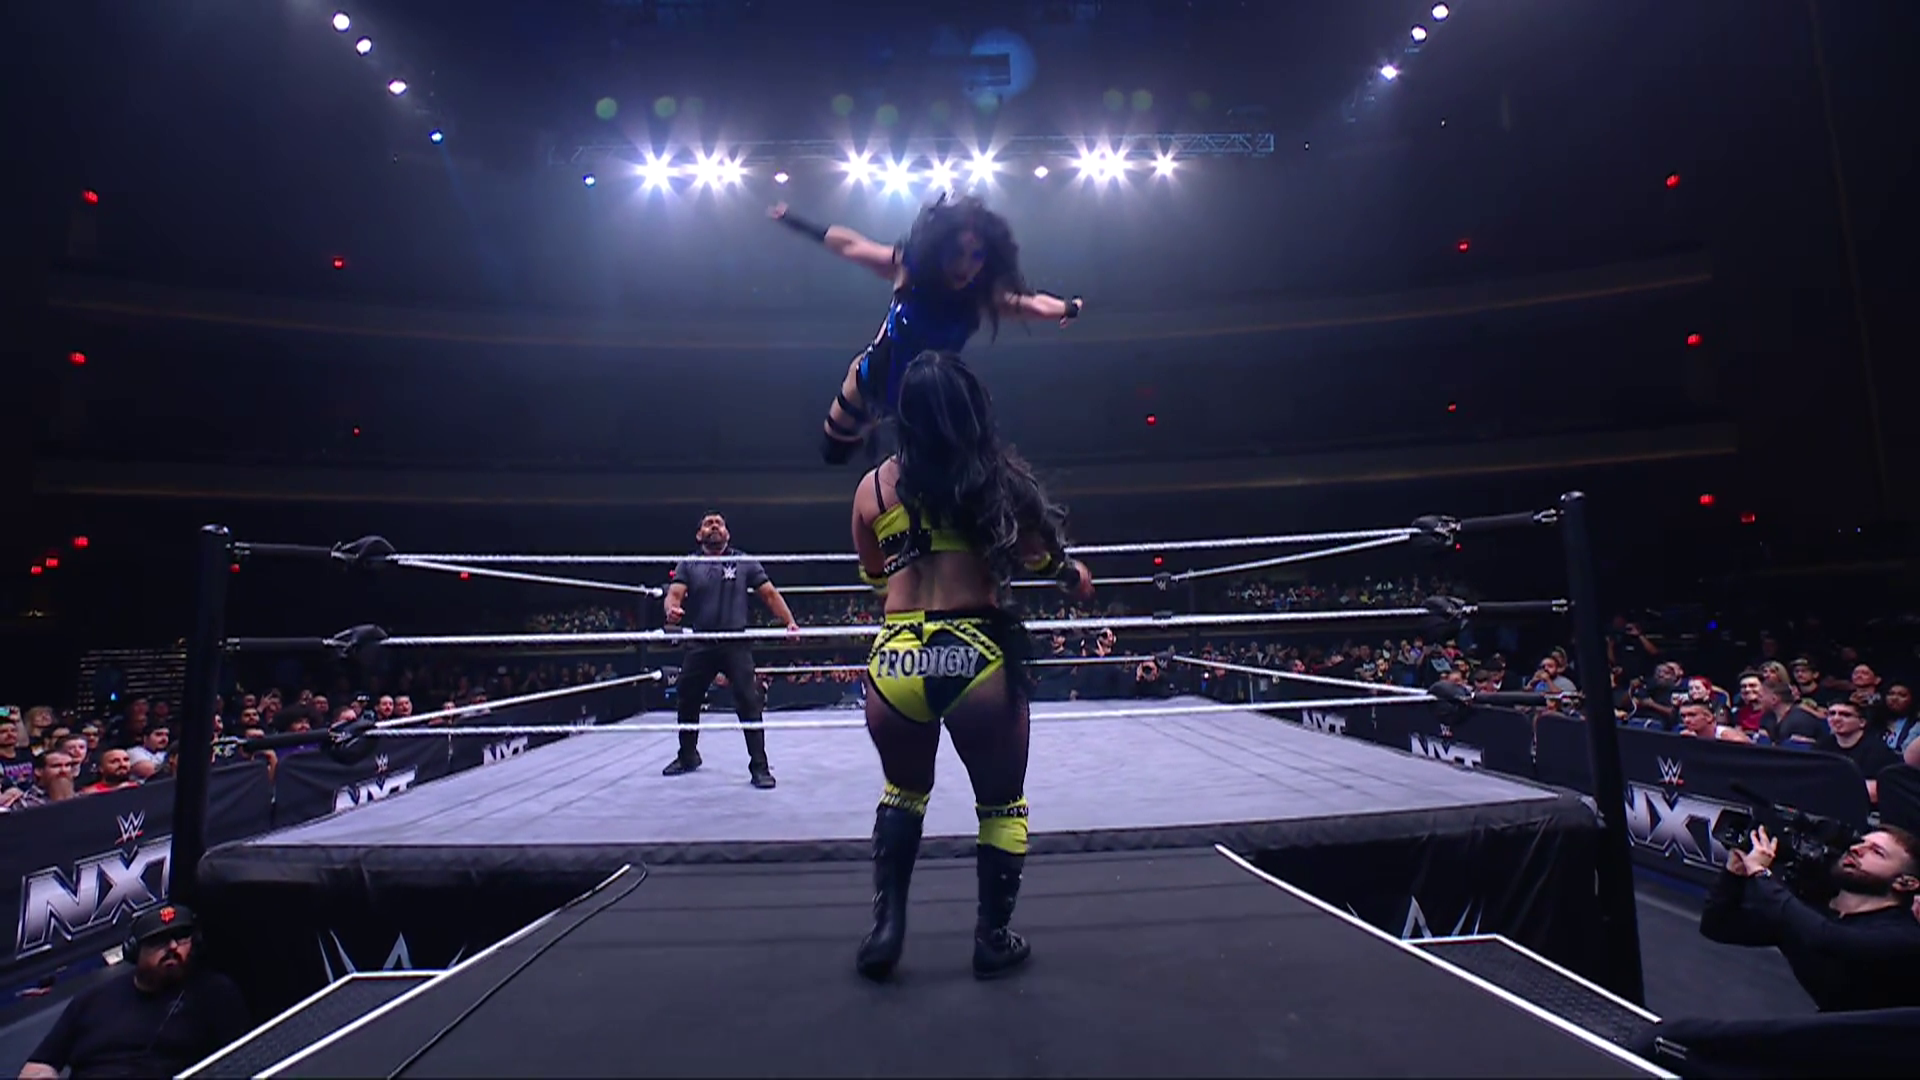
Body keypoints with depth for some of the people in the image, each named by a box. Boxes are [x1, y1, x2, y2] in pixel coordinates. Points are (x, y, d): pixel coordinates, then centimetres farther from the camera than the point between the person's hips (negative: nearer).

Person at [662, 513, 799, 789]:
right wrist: (672, 610, -31)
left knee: (749, 703, -10)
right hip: (700, 644, 2)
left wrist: (789, 621, -9)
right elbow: (674, 593, -7)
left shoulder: (744, 562, 6)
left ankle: (759, 766, -2)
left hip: (736, 643, -2)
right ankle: (688, 756, 38)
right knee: (687, 703, 15)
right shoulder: (687, 565, 8)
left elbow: (769, 593, 4)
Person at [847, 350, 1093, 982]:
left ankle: (886, 925, 23)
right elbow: (1039, 555, 8)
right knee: (1002, 803, 19)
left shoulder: (872, 487, 7)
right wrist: (1073, 574, 28)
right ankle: (992, 938, 27)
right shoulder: (995, 475, 1)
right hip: (975, 656, -2)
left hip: (895, 662, 3)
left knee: (902, 792, 28)